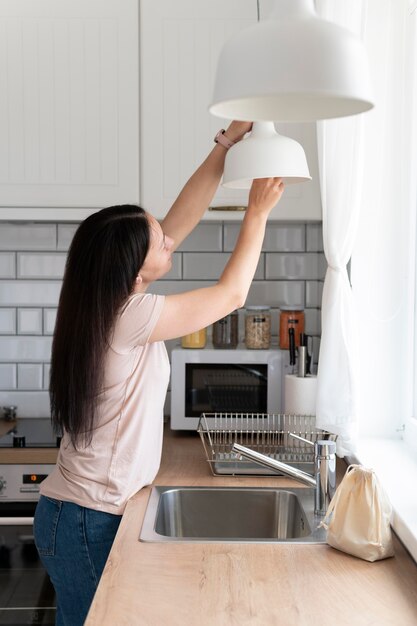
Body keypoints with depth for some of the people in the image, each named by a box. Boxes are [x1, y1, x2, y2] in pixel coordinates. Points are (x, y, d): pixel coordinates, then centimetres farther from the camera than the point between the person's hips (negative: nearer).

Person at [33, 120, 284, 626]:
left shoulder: (110, 300, 0)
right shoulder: (131, 316, -24)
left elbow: (181, 218, 4)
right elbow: (232, 294, -12)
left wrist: (227, 143, 3)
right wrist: (257, 213, -2)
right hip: (89, 521, -8)